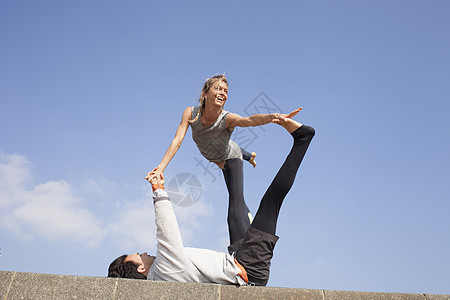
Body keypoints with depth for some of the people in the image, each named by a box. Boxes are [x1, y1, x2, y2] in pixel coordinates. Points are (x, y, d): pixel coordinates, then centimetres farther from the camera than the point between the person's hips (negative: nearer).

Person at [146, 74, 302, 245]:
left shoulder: (228, 118, -42)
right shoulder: (191, 113, -32)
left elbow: (250, 120, -62)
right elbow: (177, 140, -38)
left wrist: (274, 116, -83)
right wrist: (161, 167, -50)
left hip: (230, 159, -5)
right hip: (211, 156, 5)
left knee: (236, 207, -18)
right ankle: (248, 155, 78)